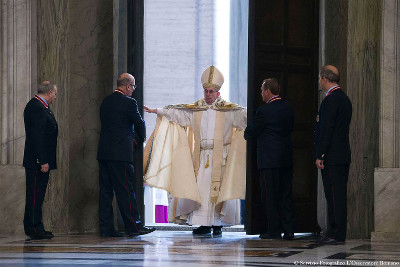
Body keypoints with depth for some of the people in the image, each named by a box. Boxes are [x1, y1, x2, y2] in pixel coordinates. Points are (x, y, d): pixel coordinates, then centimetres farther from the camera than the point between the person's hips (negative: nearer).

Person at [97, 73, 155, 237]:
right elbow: (139, 123, -2)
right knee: (125, 190, -4)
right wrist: (141, 139, 18)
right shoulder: (128, 102, -10)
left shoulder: (106, 101, 13)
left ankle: (106, 228, 7)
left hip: (104, 151, 7)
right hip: (121, 153, -7)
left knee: (105, 190, 7)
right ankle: (133, 226, 0)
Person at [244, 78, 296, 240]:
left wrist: (246, 134, 16)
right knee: (286, 195, 10)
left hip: (269, 159, -7)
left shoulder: (264, 110, -13)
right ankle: (288, 229, 9)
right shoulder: (288, 108, 9)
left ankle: (273, 230, 0)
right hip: (287, 159, 7)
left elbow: (250, 133, -6)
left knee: (269, 196, -1)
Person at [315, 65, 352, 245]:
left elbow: (326, 129, -18)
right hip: (344, 155, 10)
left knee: (334, 194, -8)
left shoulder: (331, 100, -14)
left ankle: (336, 233, -8)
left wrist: (320, 156, -16)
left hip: (331, 156, -10)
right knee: (340, 194, 10)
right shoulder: (344, 98, 16)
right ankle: (338, 232, 14)